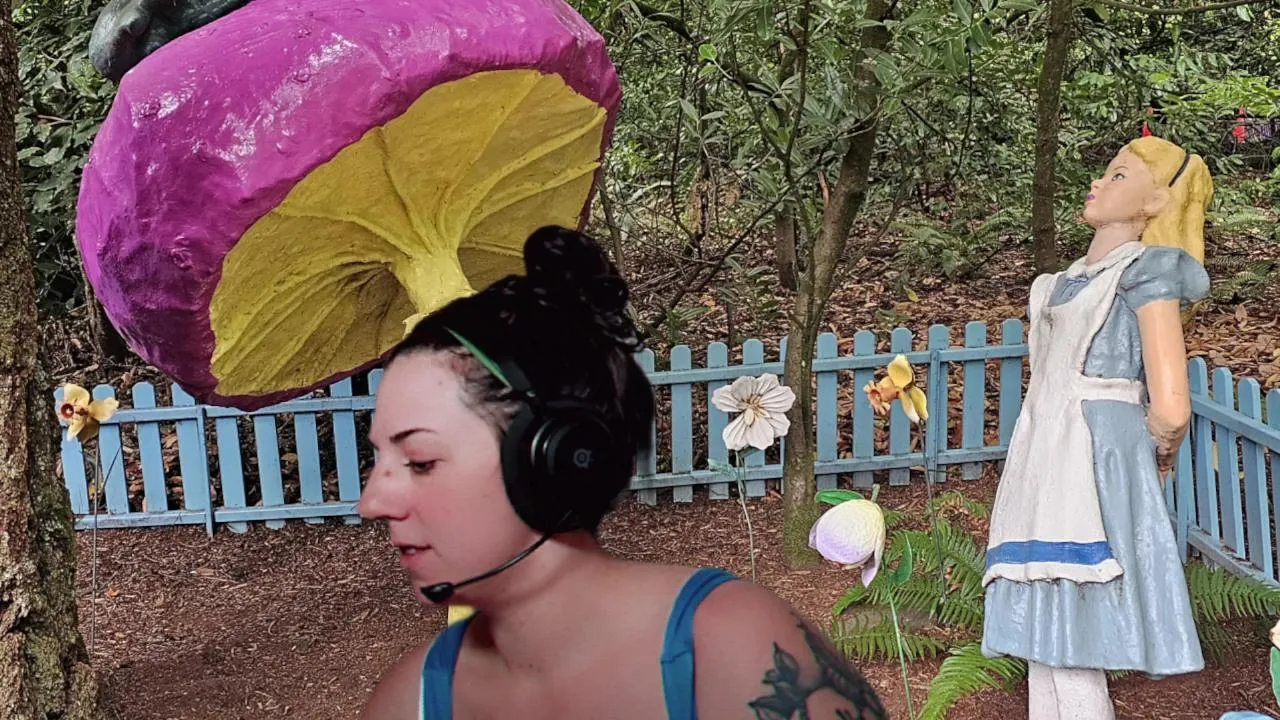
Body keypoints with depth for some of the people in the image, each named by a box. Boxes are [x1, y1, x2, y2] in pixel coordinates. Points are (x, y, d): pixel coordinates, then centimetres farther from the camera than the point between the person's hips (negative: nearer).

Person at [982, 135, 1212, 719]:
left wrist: (1157, 452, 2)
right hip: (1046, 469, 8)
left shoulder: (1147, 269, -7)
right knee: (1044, 637, 9)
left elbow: (1170, 409, -16)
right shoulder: (1075, 279, 19)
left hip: (1091, 472, -8)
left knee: (1069, 650, -6)